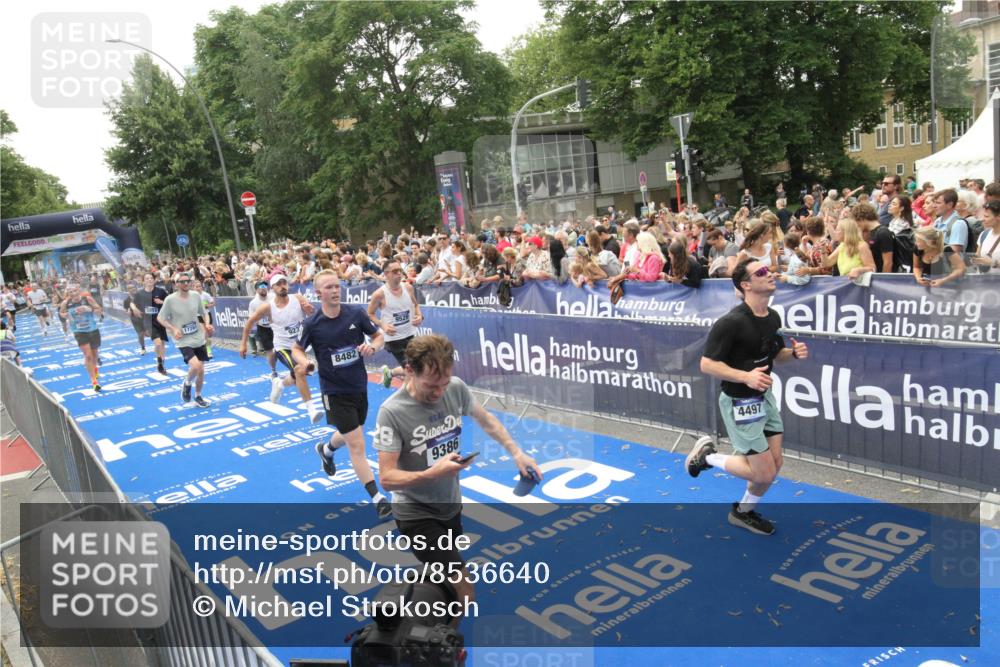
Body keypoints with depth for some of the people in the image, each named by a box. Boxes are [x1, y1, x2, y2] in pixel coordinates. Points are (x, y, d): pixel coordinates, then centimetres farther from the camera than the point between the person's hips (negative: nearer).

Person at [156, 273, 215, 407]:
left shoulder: (196, 296, -1)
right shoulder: (170, 300, -12)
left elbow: (204, 313, 13)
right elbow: (160, 318, -2)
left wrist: (207, 324, -5)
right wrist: (173, 329, -15)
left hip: (199, 339, 4)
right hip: (183, 341, -4)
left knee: (201, 370, 9)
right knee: (195, 365, -24)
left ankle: (198, 397, 31)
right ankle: (187, 384, 9)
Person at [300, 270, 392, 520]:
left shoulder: (356, 313, -8)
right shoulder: (312, 324, -12)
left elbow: (379, 337, 4)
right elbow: (297, 350, 3)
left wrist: (372, 346, -18)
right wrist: (303, 361, -18)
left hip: (360, 387, 4)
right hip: (335, 392, -4)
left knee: (349, 436, 25)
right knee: (357, 445, -9)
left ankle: (326, 449, 60)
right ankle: (378, 499, 0)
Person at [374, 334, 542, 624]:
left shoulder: (456, 388, -12)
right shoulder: (392, 412, -25)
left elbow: (486, 420, 7)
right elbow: (387, 478, -23)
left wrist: (517, 453, -1)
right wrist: (434, 473, -37)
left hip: (451, 506, 6)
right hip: (416, 513, -6)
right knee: (464, 592, -14)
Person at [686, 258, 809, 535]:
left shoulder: (773, 317, 2)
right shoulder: (731, 322, -24)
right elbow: (707, 364, -22)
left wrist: (794, 352, -5)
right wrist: (746, 376, -33)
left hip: (765, 398, 8)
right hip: (740, 403, -8)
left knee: (774, 466, 13)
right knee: (764, 473, -5)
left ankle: (744, 512, 37)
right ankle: (707, 455, 16)